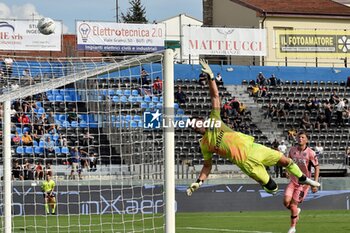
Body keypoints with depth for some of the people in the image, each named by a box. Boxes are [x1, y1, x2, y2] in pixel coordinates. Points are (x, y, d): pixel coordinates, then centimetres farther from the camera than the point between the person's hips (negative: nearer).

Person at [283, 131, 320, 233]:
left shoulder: (310, 153, -12)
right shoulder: (292, 150, 0)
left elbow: (317, 167, -6)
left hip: (303, 182, -4)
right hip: (293, 181, 4)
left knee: (293, 204, -7)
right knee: (286, 201, -15)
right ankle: (296, 211, 20)